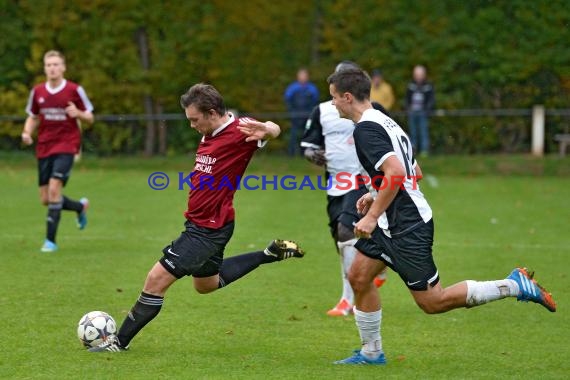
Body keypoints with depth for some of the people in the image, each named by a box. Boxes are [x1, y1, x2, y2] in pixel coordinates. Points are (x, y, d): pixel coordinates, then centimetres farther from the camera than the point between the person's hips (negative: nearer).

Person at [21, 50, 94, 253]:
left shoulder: (74, 90, -4)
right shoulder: (37, 92, 5)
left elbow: (89, 118, 2)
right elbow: (32, 118, 17)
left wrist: (78, 113, -20)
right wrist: (27, 132, -4)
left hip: (66, 146, -5)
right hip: (44, 147, 5)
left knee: (54, 188, -22)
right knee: (45, 199, 5)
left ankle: (51, 240, -14)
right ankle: (80, 206, 36)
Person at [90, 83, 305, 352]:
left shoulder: (238, 132, -21)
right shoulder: (210, 134, 5)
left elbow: (274, 129, -36)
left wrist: (265, 129, -57)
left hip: (208, 229, -10)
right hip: (199, 223, 10)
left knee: (157, 280, -8)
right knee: (206, 284, 31)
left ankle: (120, 341, 4)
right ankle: (272, 253, 33)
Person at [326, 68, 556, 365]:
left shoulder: (365, 129, -17)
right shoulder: (384, 122, 14)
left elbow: (395, 172, -30)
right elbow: (415, 173, 21)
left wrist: (372, 216, -24)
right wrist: (375, 196, 19)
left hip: (406, 227, -10)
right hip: (393, 222, 10)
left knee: (432, 301, -2)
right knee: (358, 277, 11)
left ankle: (515, 285, -1)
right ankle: (371, 352, 19)